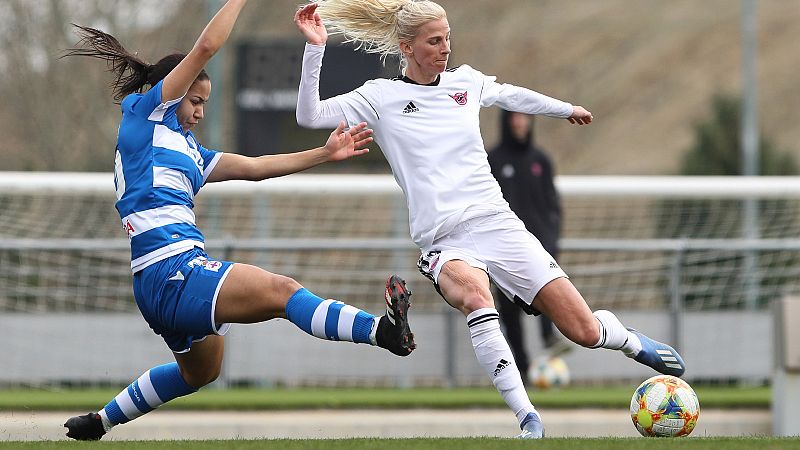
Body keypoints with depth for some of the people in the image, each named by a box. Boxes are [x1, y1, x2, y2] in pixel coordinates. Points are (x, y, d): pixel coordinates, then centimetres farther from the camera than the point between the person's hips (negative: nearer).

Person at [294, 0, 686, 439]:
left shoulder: (465, 81, 10)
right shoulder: (380, 97, 1)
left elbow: (513, 95, 31)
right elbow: (310, 116, -8)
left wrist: (567, 109, 45)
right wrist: (314, 49, -18)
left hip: (497, 224, 3)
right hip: (445, 244, -3)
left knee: (585, 332, -5)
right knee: (472, 290, -40)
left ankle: (626, 338, 33)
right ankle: (527, 418, -39)